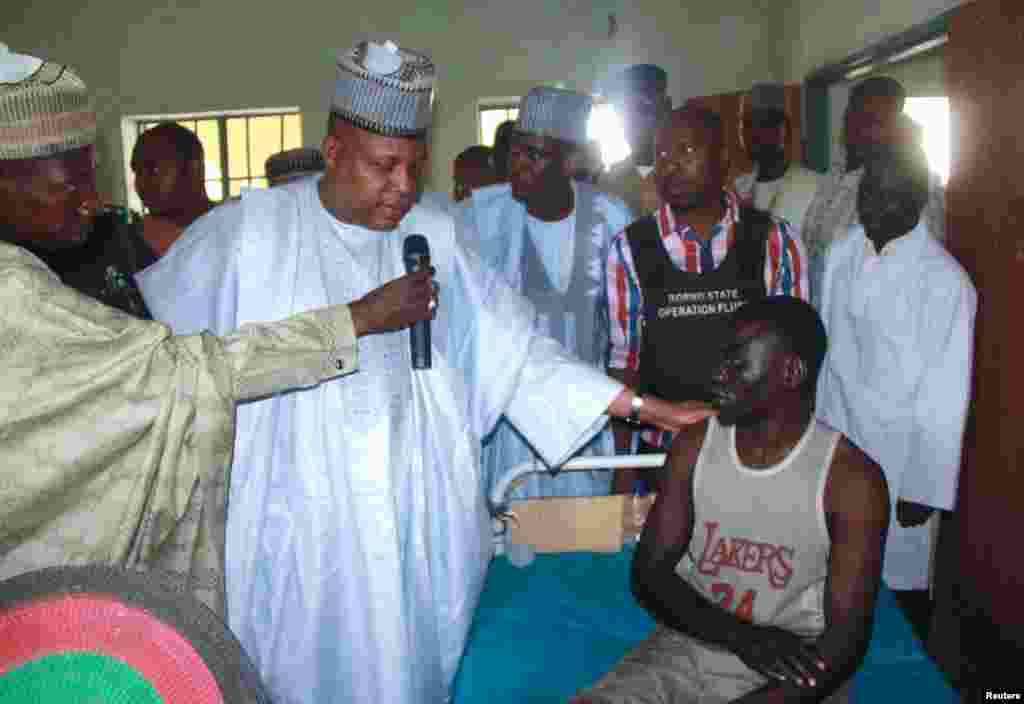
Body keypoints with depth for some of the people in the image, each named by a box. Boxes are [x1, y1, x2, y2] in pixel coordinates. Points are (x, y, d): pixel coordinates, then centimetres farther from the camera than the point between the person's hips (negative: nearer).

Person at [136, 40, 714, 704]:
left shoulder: (434, 235, -1)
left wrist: (643, 404, -5)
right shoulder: (247, 230, -7)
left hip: (416, 522, 2)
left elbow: (512, 350, -1)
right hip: (298, 521, -1)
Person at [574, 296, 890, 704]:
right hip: (688, 648, 2)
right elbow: (648, 572, -1)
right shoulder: (695, 446, -1)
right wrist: (739, 635, -15)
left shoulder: (850, 479, -11)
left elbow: (847, 639, -12)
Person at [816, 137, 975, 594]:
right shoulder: (841, 252, -1)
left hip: (897, 456, -5)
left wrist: (924, 488, -11)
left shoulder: (944, 282, -20)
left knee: (897, 570, 13)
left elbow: (945, 398, -16)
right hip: (834, 438, 5)